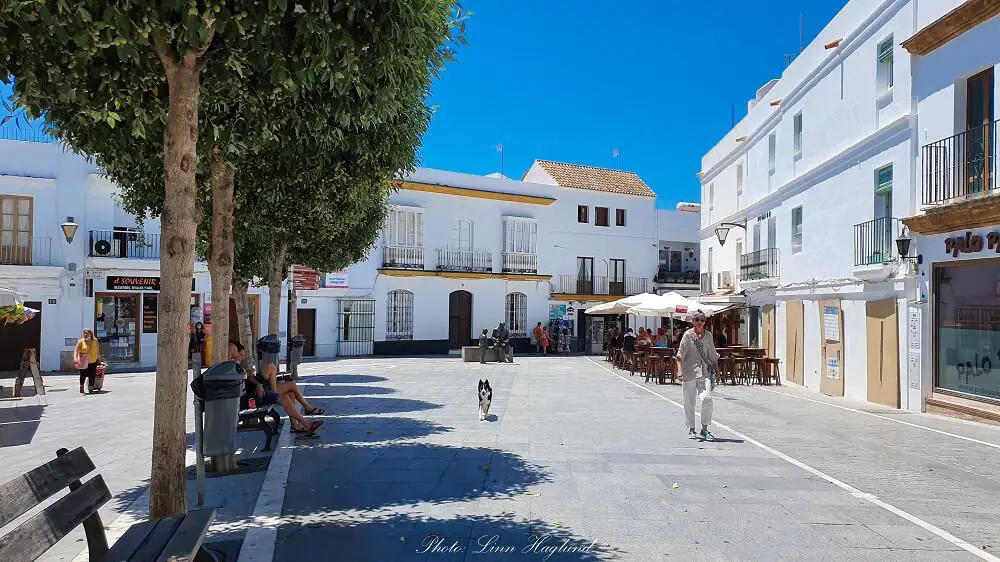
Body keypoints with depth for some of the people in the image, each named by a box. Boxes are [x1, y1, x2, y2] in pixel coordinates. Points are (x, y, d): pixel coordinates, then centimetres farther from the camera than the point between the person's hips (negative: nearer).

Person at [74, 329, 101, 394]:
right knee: (83, 375, -1)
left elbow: (97, 351, 10)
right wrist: (75, 358, -30)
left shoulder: (95, 341, 1)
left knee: (92, 375, 3)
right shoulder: (81, 341, -8)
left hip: (93, 361, 2)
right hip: (84, 362, -2)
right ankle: (81, 386, 24)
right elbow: (76, 350, -15)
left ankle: (90, 388, 16)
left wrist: (99, 359, 13)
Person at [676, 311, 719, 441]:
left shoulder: (708, 335, 9)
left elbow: (712, 354, 18)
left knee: (707, 398, -14)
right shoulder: (688, 335, -2)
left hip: (704, 370, 2)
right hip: (690, 370, -2)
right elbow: (680, 354, -7)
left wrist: (716, 370, 15)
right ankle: (691, 429, 21)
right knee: (689, 402, 6)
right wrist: (680, 370, -17)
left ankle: (704, 429, -3)